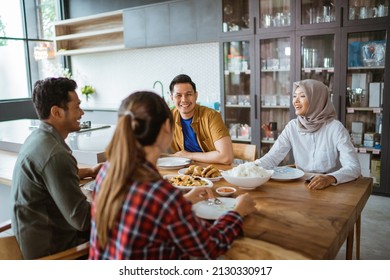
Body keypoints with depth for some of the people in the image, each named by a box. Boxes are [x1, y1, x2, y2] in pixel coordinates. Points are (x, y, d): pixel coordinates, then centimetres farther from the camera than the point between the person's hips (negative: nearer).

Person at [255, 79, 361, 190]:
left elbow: (354, 167, -18)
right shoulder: (292, 126, 1)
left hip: (332, 188, -2)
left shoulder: (334, 128, -10)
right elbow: (272, 157, -3)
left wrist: (330, 178, -36)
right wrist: (252, 167, -22)